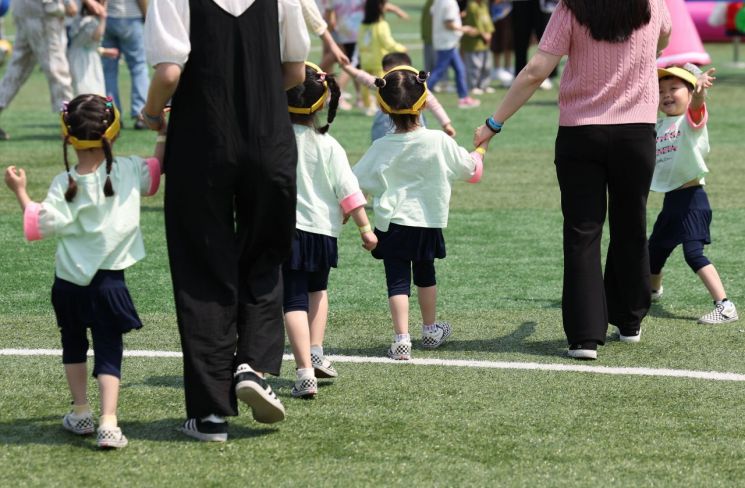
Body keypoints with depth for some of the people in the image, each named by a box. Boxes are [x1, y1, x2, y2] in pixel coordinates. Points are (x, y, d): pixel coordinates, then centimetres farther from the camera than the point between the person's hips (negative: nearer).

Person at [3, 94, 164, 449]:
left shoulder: (65, 184, -11)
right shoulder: (128, 171, -4)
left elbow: (39, 224, -13)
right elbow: (154, 173, 15)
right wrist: (163, 136, 27)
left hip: (69, 283, 0)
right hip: (109, 281, 0)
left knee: (73, 345, 21)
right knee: (108, 352, 1)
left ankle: (81, 414, 27)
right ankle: (108, 423, -14)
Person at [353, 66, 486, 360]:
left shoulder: (382, 148, -9)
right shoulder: (439, 142, -8)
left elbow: (358, 182, -3)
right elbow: (468, 168, 7)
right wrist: (480, 150, 28)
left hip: (393, 222, -2)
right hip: (428, 221, 2)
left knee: (397, 281, -1)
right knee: (425, 275, 21)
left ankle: (402, 338, -13)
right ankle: (430, 330, 36)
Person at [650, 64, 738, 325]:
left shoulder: (691, 119, -11)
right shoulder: (658, 127, 12)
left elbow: (696, 105, -36)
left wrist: (700, 88, -57)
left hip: (692, 198, -9)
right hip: (670, 199, 9)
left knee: (693, 252, -20)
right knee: (655, 249, 24)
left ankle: (725, 306, -22)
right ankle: (653, 289, 53)